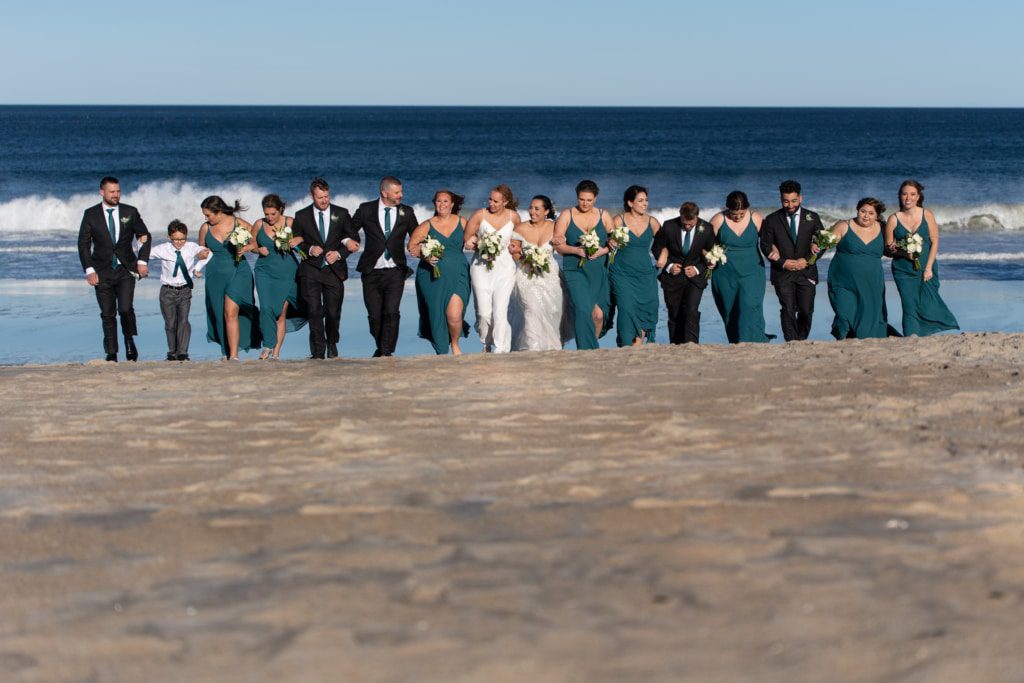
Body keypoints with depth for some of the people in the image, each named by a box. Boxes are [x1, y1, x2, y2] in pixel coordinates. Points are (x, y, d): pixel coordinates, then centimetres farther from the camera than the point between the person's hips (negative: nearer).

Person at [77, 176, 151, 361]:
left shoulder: (130, 212, 3)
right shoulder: (91, 214, 1)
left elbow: (145, 236, 10)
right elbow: (83, 244, 1)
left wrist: (142, 261, -2)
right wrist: (89, 270, -8)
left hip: (126, 269, 0)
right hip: (102, 271, 0)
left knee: (126, 308, -17)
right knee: (108, 314, 2)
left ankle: (130, 341, 7)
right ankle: (111, 353, 11)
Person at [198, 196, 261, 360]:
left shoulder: (239, 224, -5)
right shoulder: (205, 228, 5)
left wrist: (248, 248, -13)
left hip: (238, 272, -4)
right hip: (215, 275, 4)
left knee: (231, 313, -17)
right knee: (220, 316, 8)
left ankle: (234, 355, -17)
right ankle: (226, 353, 22)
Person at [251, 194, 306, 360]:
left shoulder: (290, 222, -3)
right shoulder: (259, 225, 2)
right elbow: (252, 245, 15)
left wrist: (298, 240, -15)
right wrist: (259, 250, -7)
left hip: (287, 272, -1)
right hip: (265, 271, 1)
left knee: (282, 312, -1)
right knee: (266, 307, -17)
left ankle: (276, 352, 6)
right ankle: (268, 345, -6)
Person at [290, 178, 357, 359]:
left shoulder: (341, 214, 6)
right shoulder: (302, 216, 5)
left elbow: (354, 239, 9)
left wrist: (339, 254, -7)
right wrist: (309, 250, -10)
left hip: (334, 269, 1)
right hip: (311, 271, 0)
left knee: (333, 312, 2)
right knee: (314, 311, -9)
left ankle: (332, 345, 28)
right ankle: (318, 351, -4)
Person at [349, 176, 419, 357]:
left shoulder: (406, 212, 6)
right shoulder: (366, 209, 1)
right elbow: (349, 230, 12)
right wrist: (348, 242, -5)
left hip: (395, 271, 0)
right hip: (372, 272, 0)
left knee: (392, 312, -16)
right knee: (374, 316, 5)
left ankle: (387, 352, -14)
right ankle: (380, 347, 26)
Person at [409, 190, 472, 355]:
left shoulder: (461, 222, 8)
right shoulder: (427, 226, 5)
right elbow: (412, 246, 1)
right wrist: (424, 255, -17)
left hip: (457, 276, -1)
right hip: (433, 277, 1)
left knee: (454, 315, -15)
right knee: (436, 315, 3)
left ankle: (455, 344, 13)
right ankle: (441, 353, 22)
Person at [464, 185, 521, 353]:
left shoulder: (513, 217, 1)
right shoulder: (480, 215, -4)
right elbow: (467, 240, 4)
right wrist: (480, 245, -13)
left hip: (504, 268, 0)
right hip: (481, 266, 0)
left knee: (500, 311, -12)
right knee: (484, 312, -5)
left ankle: (500, 351, -11)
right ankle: (486, 345, 20)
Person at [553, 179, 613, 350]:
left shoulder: (603, 216, 9)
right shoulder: (566, 216, 4)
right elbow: (557, 244, 1)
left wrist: (603, 250, -11)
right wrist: (577, 250, -14)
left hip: (599, 272, 2)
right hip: (575, 271, -2)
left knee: (599, 314, -4)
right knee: (583, 310, -18)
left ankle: (592, 346, 19)